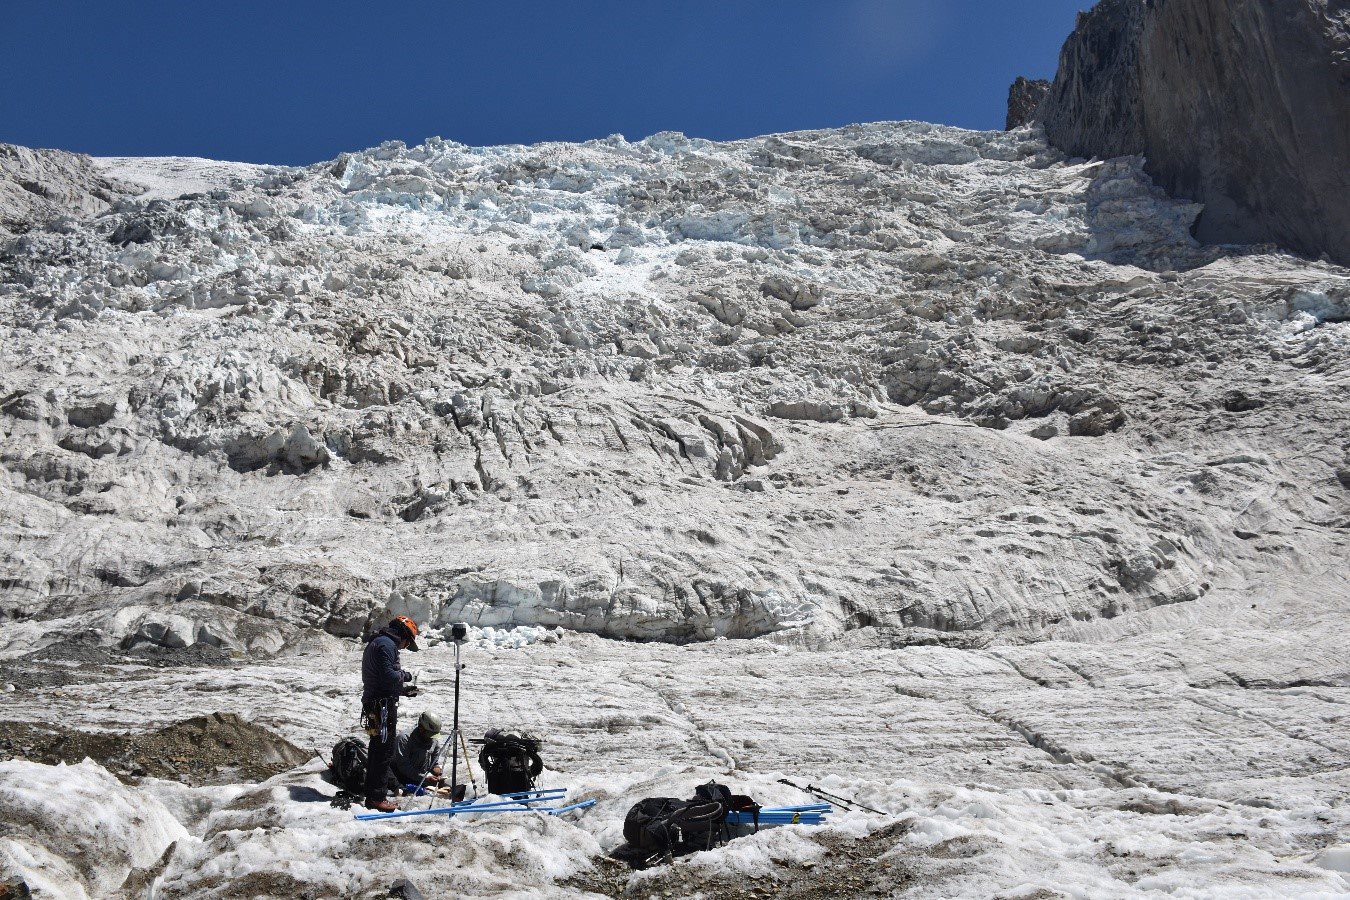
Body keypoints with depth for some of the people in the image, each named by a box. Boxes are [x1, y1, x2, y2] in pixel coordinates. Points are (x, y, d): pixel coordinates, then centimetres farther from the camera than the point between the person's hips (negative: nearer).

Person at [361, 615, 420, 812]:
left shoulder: (376, 643, 21)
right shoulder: (387, 644, -13)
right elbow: (387, 675, -24)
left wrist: (403, 690, 18)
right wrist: (405, 675, -6)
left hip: (374, 705, 11)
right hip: (383, 706, -11)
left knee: (377, 750, 16)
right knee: (384, 751, -5)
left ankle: (372, 794, 23)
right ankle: (377, 797, -1)